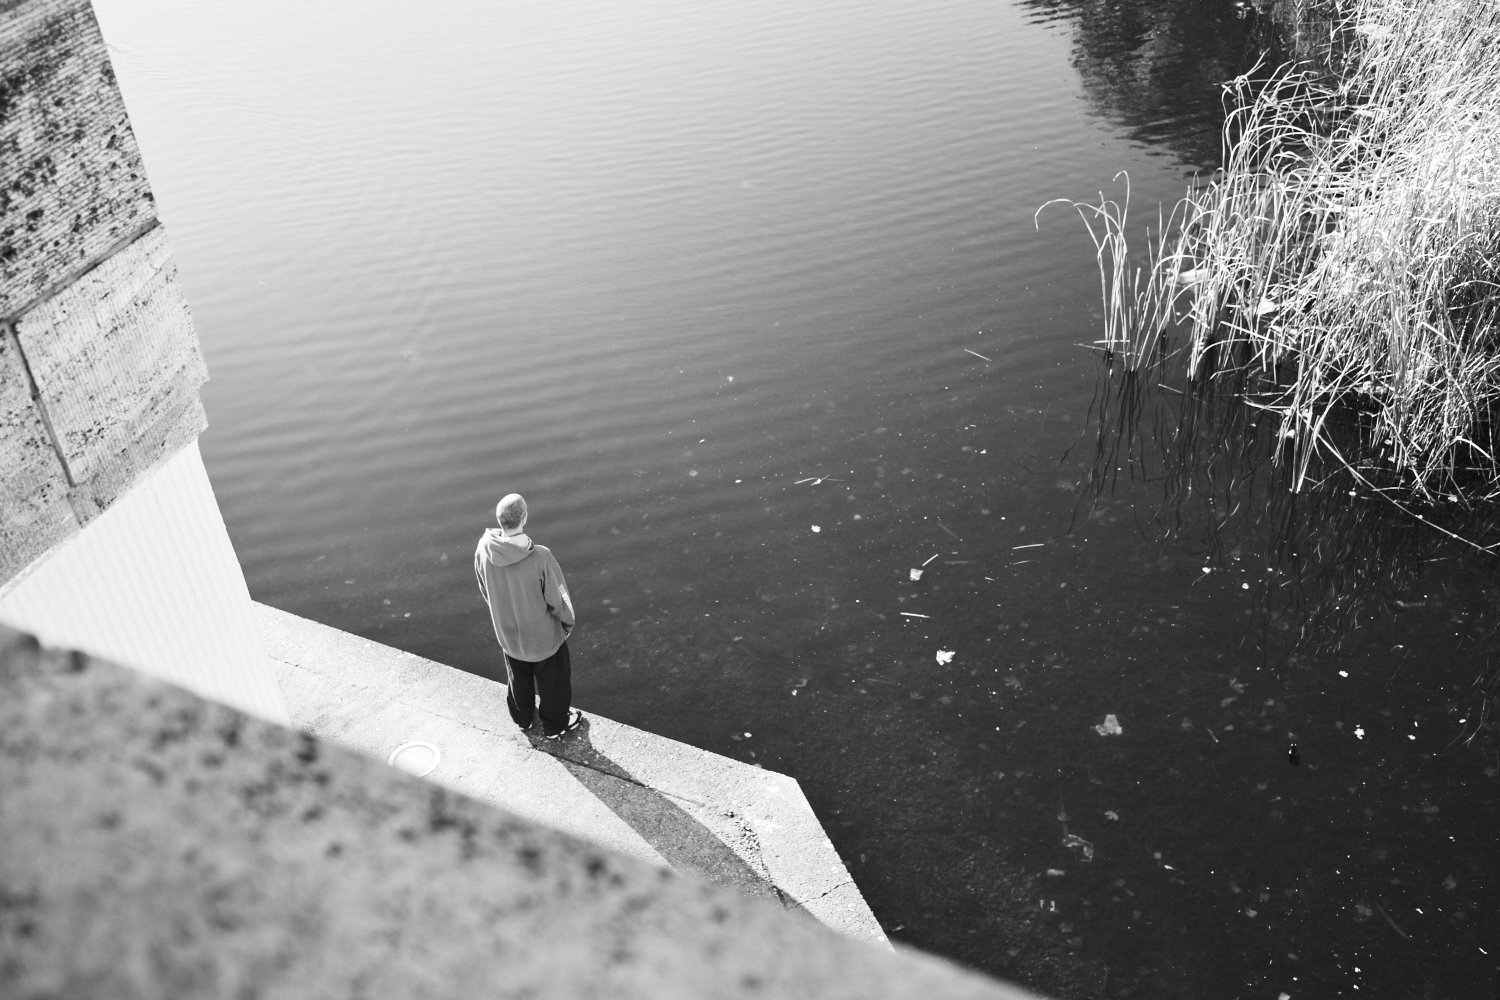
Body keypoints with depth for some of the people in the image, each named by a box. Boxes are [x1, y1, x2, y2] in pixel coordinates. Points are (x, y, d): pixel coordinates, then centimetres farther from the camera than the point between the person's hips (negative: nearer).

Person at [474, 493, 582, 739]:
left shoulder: (483, 549, -22)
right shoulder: (540, 557, -35)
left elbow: (484, 590, -3)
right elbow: (557, 599, -21)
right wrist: (568, 622, 0)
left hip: (506, 632, 4)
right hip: (543, 635, -4)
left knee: (518, 679, 30)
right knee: (553, 681, 23)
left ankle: (523, 718, 52)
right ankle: (555, 725, 43)